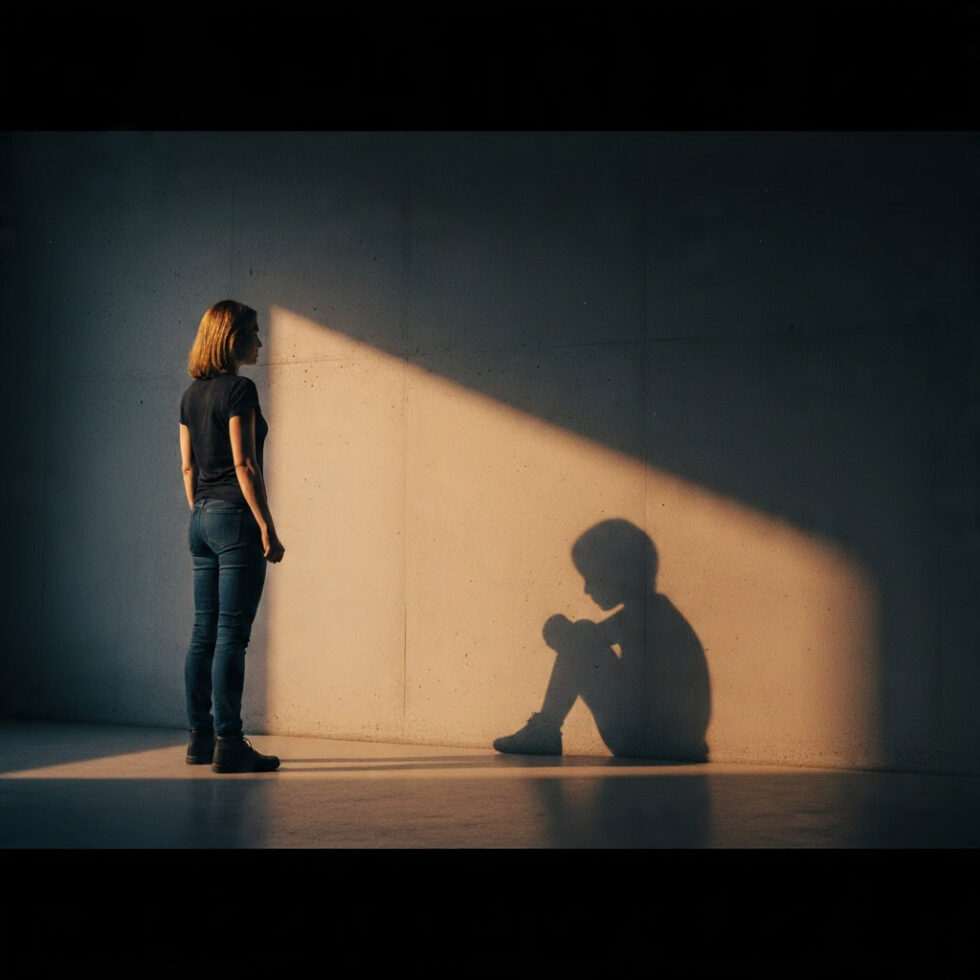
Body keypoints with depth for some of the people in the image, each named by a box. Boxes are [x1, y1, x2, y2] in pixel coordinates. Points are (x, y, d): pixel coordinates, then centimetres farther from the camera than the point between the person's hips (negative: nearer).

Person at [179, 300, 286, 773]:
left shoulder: (191, 395, 13)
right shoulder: (239, 389, -11)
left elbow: (188, 465, 15)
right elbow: (243, 464, -15)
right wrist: (267, 528, -13)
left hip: (202, 520, 8)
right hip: (235, 517, -8)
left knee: (204, 633, 11)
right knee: (231, 635, -6)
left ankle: (200, 738, 17)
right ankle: (228, 743, -4)